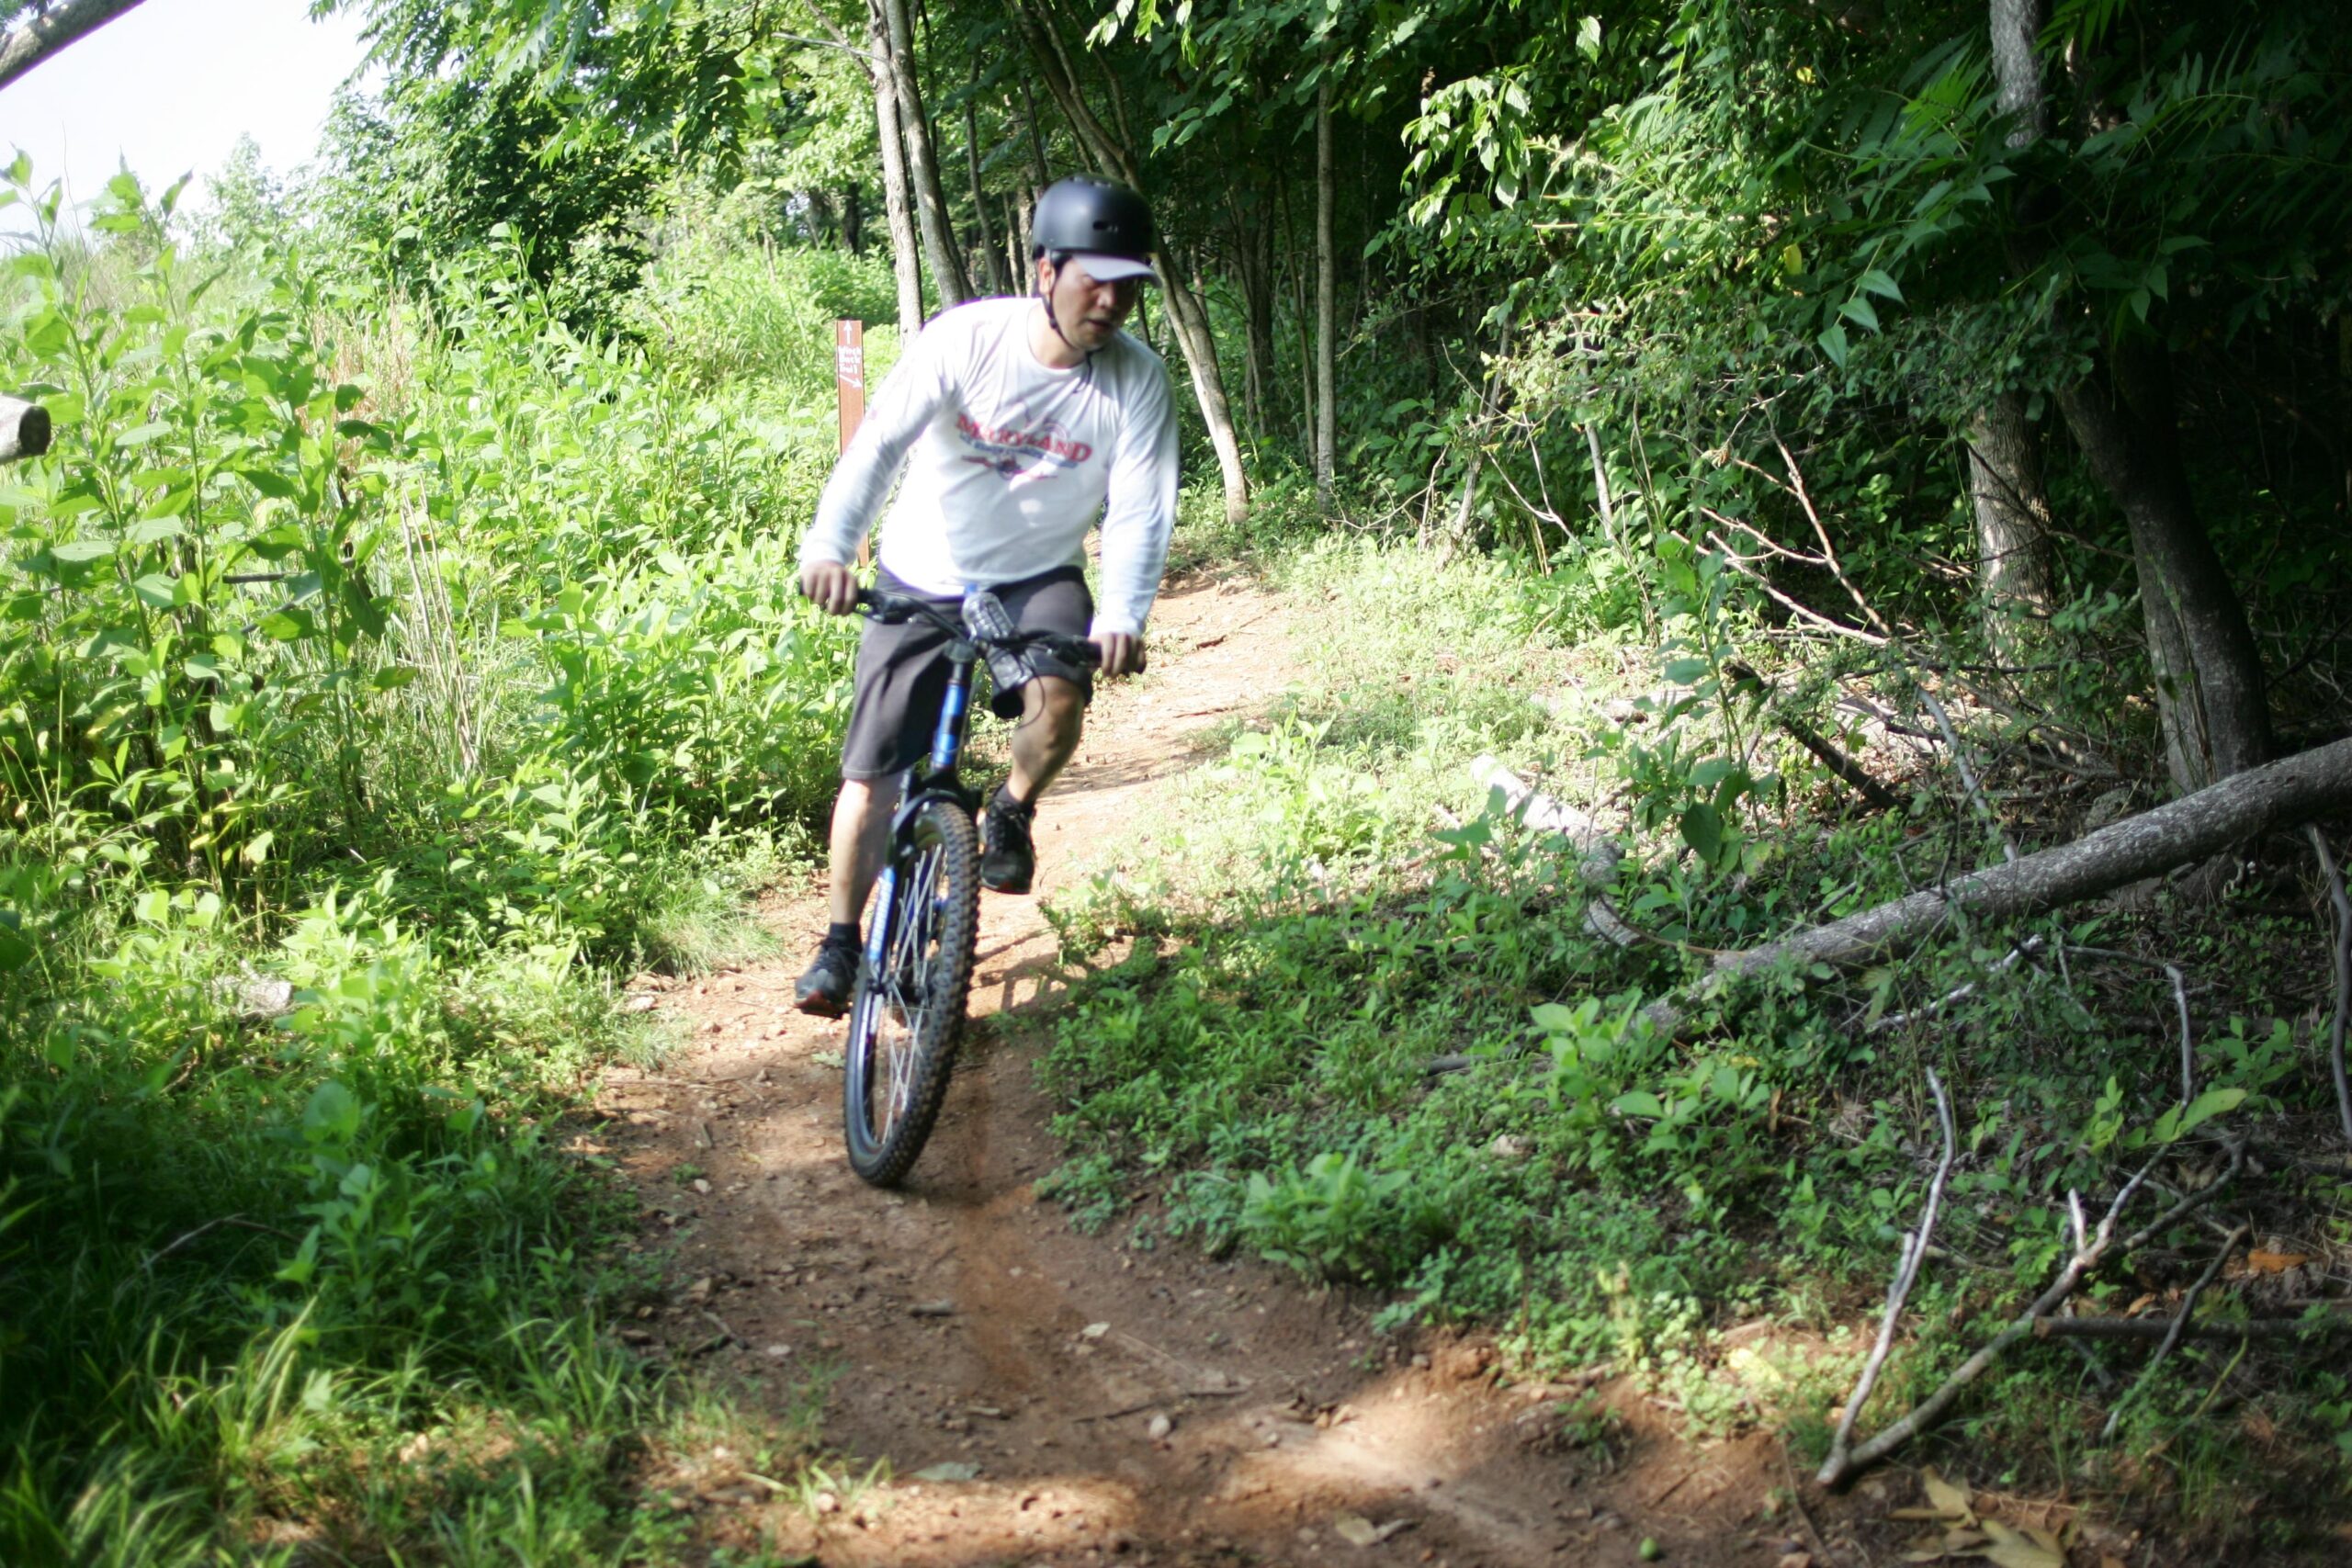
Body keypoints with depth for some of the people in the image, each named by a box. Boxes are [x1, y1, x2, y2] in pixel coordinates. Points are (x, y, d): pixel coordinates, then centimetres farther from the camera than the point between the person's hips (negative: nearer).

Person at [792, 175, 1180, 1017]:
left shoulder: (1136, 378, -14)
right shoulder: (966, 338, -18)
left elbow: (1140, 511, -19)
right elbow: (878, 442, -27)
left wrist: (1122, 617, -37)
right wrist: (830, 546, -44)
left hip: (1038, 577, 0)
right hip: (924, 577, 0)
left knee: (1058, 695, -31)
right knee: (872, 773, -4)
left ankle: (1012, 812, 1)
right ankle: (841, 941, 15)